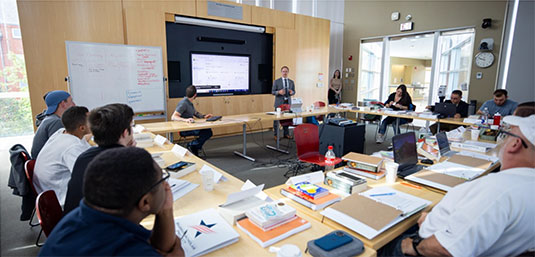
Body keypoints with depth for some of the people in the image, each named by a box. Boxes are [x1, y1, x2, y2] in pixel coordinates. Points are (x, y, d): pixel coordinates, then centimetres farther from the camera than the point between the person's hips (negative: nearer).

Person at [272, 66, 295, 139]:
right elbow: (273, 92, -1)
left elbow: (294, 91, 14)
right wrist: (279, 92, -21)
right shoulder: (276, 81, 0)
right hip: (279, 102, -3)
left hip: (288, 102, 3)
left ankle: (286, 134, 17)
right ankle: (276, 135, 8)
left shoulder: (291, 82, 11)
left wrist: (292, 92, -10)